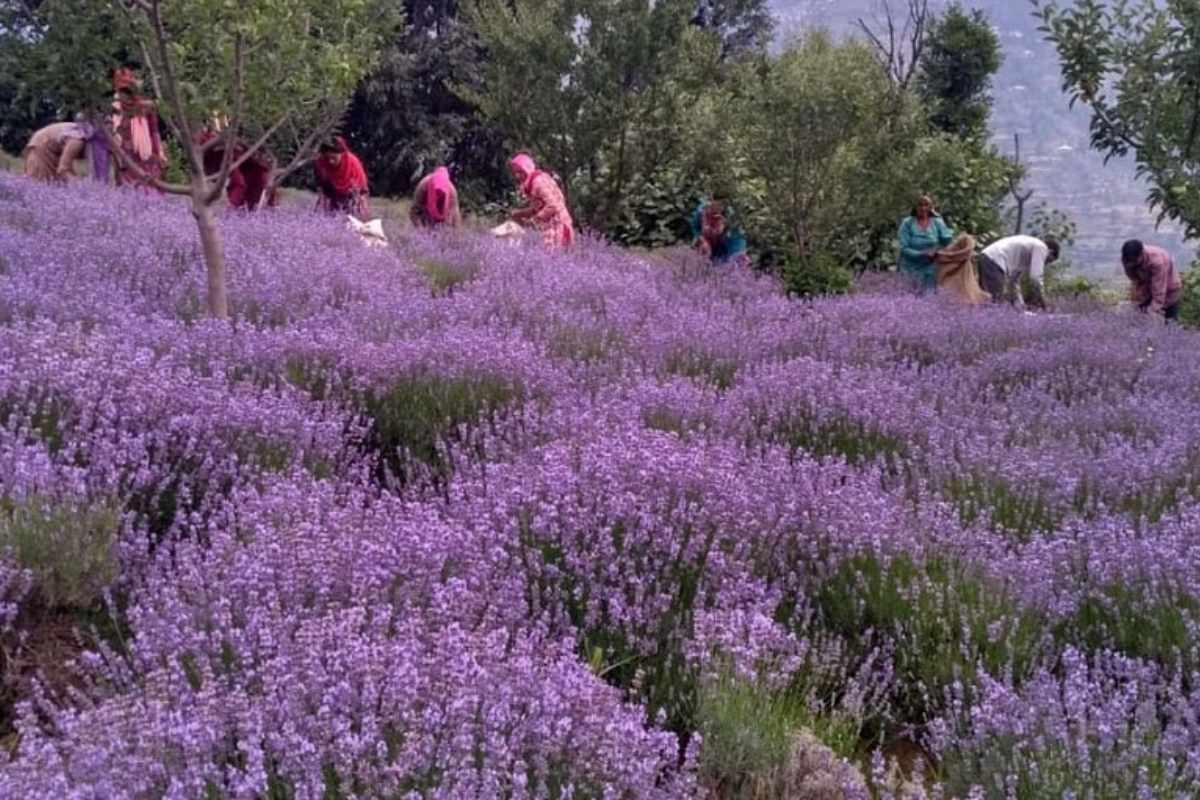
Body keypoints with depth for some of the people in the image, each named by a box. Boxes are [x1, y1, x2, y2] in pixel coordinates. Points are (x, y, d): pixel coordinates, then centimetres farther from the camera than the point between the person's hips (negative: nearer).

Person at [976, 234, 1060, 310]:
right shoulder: (1041, 247, 2)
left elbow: (1014, 279, 28)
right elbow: (1035, 277, -8)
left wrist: (1019, 303, 22)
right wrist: (1043, 301, 3)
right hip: (995, 261, -10)